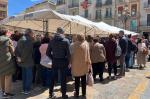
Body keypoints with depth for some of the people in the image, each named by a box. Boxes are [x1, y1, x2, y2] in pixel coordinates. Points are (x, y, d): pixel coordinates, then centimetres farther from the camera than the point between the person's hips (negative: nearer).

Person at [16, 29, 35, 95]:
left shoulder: (20, 40, 11)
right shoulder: (29, 40, -17)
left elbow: (16, 49, 7)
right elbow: (26, 51, -25)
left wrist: (18, 57, 1)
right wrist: (22, 59, -14)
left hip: (23, 61, 9)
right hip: (28, 61, -8)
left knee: (24, 75, 17)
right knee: (29, 76, 4)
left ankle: (24, 89, 27)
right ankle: (27, 90, 10)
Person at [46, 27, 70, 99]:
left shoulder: (52, 41, 1)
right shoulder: (66, 41, -9)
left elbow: (48, 53, 1)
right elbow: (68, 53, -13)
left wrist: (53, 58, 11)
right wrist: (68, 62, -1)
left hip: (54, 61, 3)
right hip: (63, 61, -3)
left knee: (53, 77, 15)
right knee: (63, 78, 8)